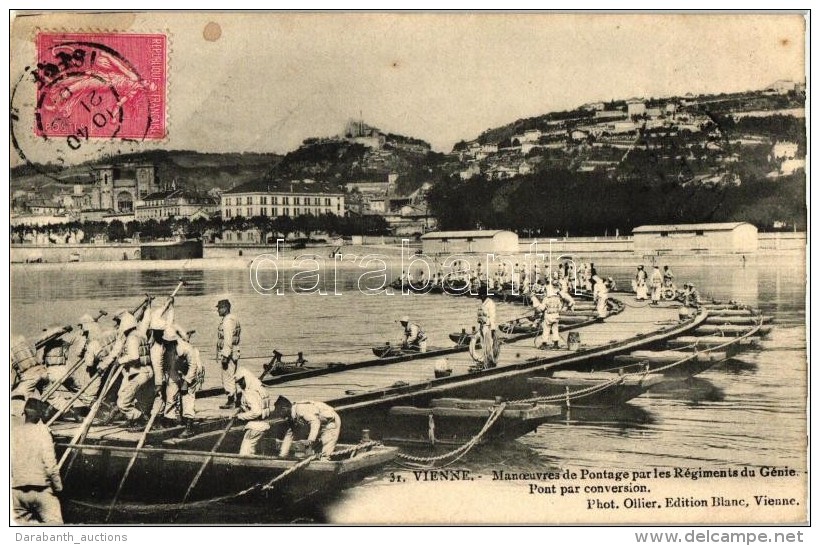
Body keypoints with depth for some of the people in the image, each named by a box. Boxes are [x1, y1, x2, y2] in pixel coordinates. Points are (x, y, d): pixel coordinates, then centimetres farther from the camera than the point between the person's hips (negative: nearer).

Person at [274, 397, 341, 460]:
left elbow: (315, 422, -34)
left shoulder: (299, 409, -27)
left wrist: (311, 440, -39)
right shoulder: (292, 418, 3)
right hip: (322, 424, 10)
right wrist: (282, 455, 10)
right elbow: (288, 435, 10)